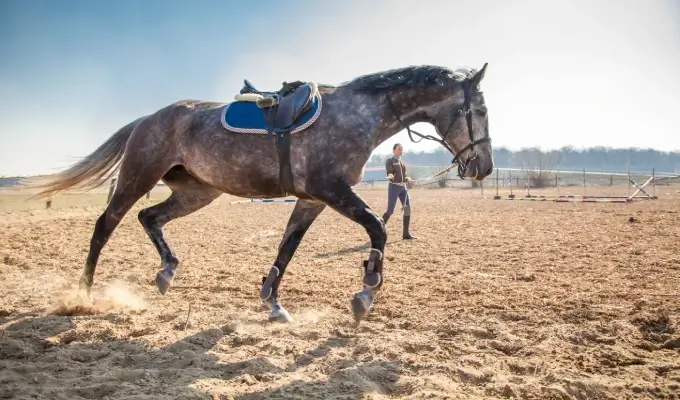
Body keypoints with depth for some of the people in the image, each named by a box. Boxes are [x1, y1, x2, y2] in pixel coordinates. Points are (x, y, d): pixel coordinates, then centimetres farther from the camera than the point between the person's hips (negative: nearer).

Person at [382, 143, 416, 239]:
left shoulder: (403, 163, 18)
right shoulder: (389, 161, -1)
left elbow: (406, 175, 14)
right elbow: (389, 172, -17)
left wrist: (408, 178, -9)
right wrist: (390, 176, -40)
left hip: (403, 187, 7)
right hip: (394, 186, -6)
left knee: (408, 209, 0)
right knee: (390, 210, -10)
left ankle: (406, 233, 6)